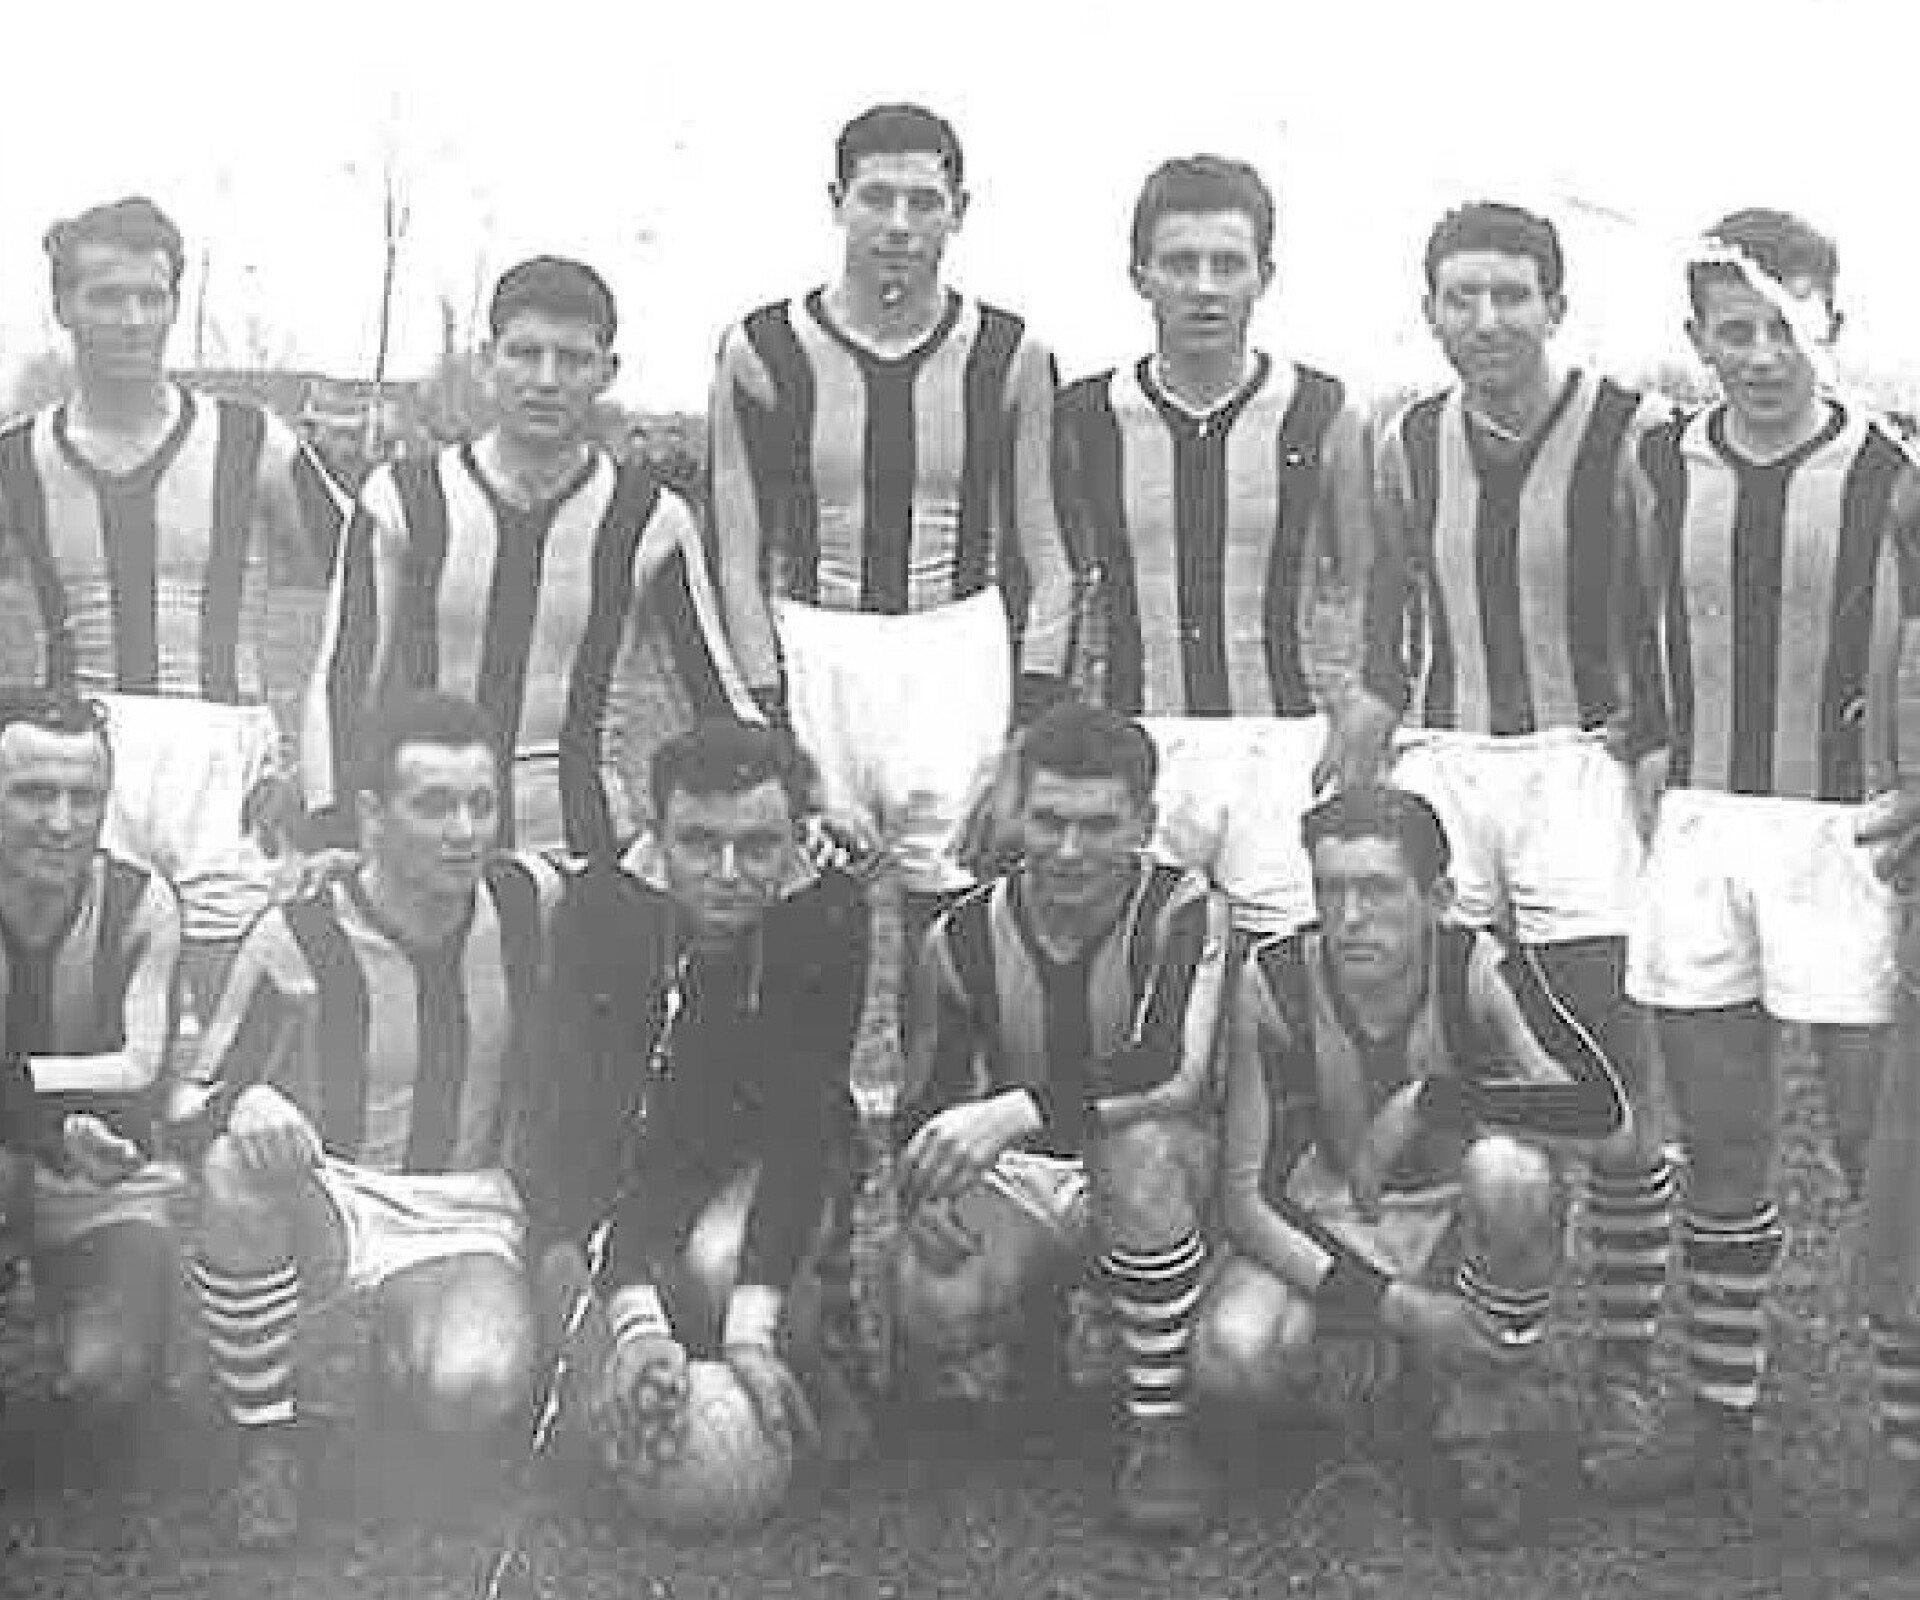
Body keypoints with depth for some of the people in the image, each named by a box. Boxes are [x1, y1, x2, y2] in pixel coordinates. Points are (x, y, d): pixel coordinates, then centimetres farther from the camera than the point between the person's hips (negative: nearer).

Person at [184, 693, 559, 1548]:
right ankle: (264, 1447, -15)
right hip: (325, 1202, -1)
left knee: (474, 1387, -30)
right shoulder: (296, 940, -11)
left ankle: (406, 1345, 10)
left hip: (468, 1217, 1)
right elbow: (197, 1102, -6)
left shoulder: (532, 899, -4)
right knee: (237, 1170, -35)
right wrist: (245, 1108, -28)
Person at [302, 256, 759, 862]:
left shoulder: (648, 517, 3)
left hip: (588, 843, 0)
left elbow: (718, 705, 6)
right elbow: (340, 685, 2)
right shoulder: (403, 499, 3)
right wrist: (334, 839, -12)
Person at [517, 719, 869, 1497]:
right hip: (626, 1162, 1)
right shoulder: (602, 906, -22)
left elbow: (804, 1116, -26)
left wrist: (754, 1330, -36)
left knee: (721, 1265, -32)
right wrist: (637, 1325, -42)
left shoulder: (828, 912, -21)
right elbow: (589, 1111, -30)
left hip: (774, 1166, -1)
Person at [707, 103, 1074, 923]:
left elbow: (1044, 555, 7)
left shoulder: (1010, 355, 5)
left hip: (962, 652, 0)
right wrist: (766, 713, -5)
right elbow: (739, 562, 3)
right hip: (812, 655, 0)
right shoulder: (761, 352, 2)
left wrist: (1034, 715, -2)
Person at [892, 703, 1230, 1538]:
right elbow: (924, 1108, 3)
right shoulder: (963, 937, -5)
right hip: (1020, 1177, 2)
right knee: (932, 1305, -30)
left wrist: (1021, 1111, -42)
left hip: (1159, 1165, -2)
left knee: (1140, 1142, -39)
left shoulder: (1182, 909, -14)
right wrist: (922, 1189, -20)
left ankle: (1160, 1427, -22)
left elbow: (1176, 1074, -32)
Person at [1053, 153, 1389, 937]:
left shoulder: (1325, 416, 3)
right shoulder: (1084, 418, 5)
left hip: (1285, 747, -1)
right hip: (1130, 753, 1)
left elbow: (1365, 593, 10)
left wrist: (1359, 706, -4)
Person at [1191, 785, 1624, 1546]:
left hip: (1455, 1224, -1)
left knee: (1508, 1169, -36)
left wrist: (1430, 1101, -34)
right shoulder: (1275, 983, -18)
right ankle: (1399, 1355, 8)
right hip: (1323, 1230, 1)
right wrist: (1392, 1304, -26)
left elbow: (1598, 1105, -37)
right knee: (1230, 1358, -29)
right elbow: (1245, 1194, -17)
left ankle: (1480, 1430, -11)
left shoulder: (1481, 968, -21)